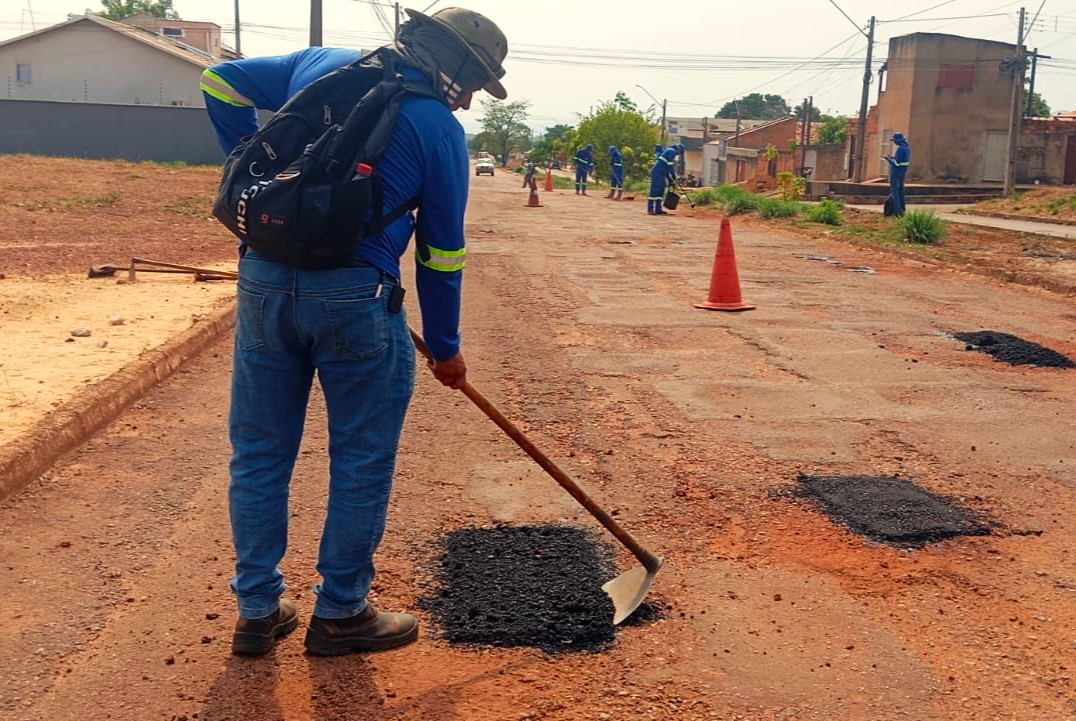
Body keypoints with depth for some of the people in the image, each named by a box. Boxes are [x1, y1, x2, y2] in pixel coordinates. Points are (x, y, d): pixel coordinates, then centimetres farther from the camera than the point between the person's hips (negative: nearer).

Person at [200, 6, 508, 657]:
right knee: (362, 462, 11)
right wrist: (445, 347, 14)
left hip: (263, 280, 5)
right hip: (354, 297, -5)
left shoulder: (322, 64, 14)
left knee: (259, 453, 14)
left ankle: (258, 612, 25)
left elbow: (221, 83, 17)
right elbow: (443, 251, 3)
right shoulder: (440, 128, 0)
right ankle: (340, 614, 22)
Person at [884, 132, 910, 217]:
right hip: (903, 172, 9)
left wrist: (888, 159, -6)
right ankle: (902, 209, 16)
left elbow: (896, 163, -21)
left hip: (896, 172, -9)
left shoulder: (900, 148, -20)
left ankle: (897, 211, -9)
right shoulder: (907, 148, 10)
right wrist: (892, 157, 19)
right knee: (901, 191, 14)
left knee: (894, 192, -5)